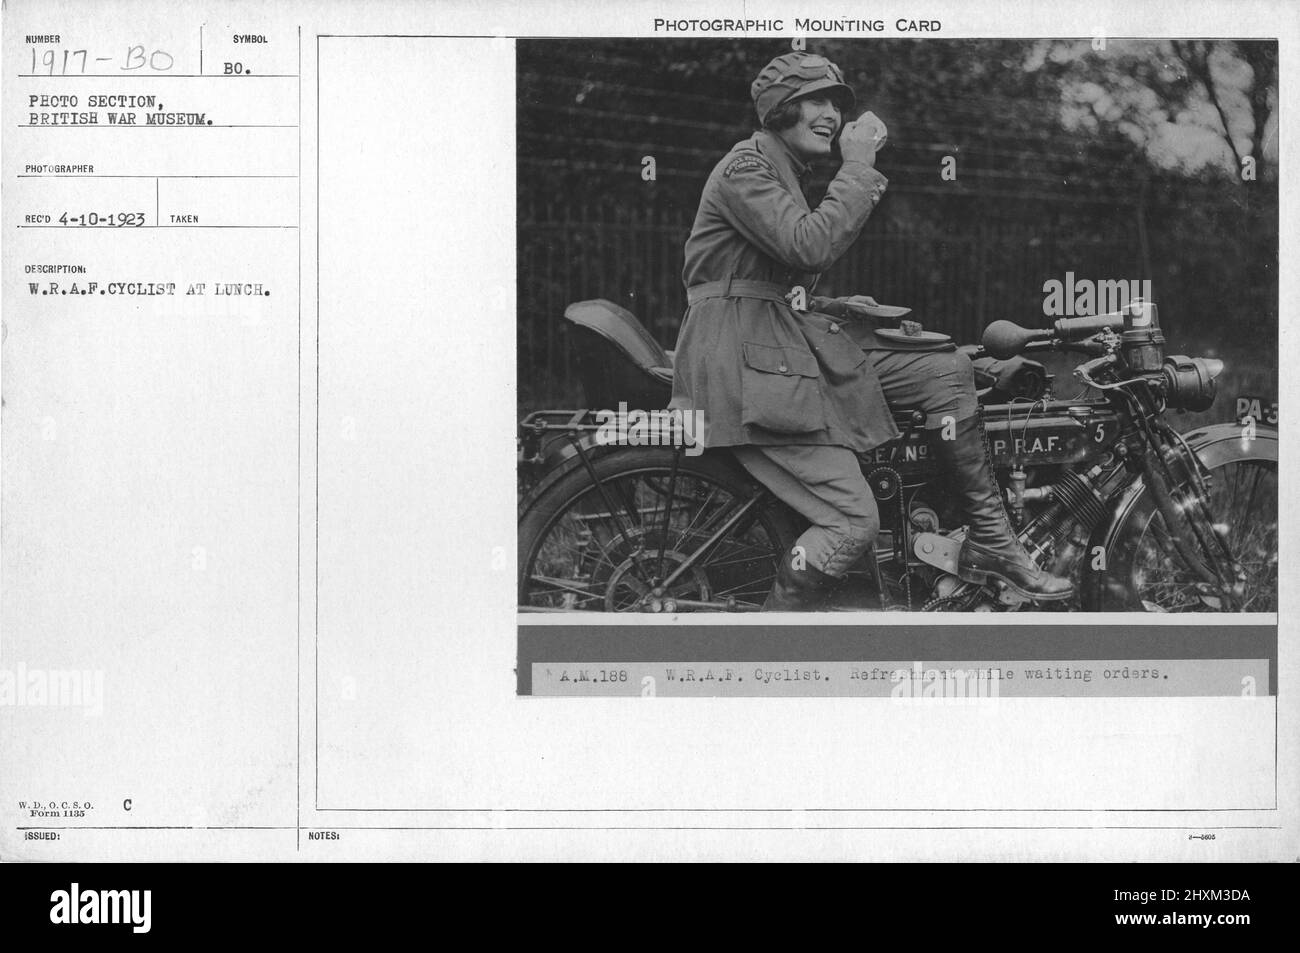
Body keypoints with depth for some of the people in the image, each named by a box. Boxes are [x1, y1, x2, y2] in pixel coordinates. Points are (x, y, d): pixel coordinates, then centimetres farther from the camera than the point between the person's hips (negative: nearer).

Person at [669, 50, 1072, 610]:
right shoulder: (745, 168, -10)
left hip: (795, 341, 10)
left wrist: (832, 309, 7)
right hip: (743, 359, -10)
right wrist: (858, 166, -16)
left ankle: (989, 544, 7)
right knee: (853, 520, -20)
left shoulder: (787, 173, 23)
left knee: (947, 370, 1)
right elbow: (811, 246, -25)